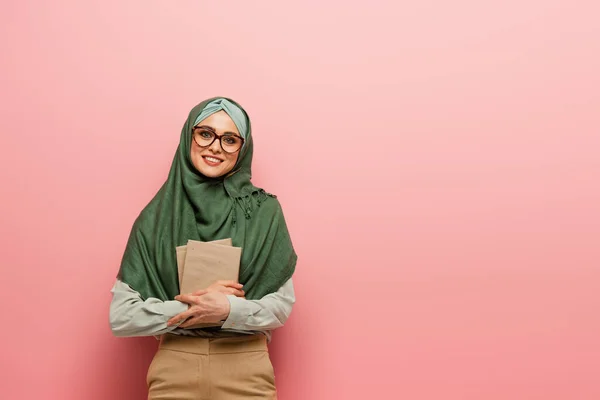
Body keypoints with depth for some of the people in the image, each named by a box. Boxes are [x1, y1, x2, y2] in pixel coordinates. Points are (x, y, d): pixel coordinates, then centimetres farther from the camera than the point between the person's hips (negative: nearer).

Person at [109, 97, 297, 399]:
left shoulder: (263, 211, -4)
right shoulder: (156, 216, -3)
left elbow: (281, 305, -3)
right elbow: (121, 317, -4)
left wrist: (229, 309, -20)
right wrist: (192, 306, -15)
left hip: (247, 372, 0)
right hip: (174, 371, 0)